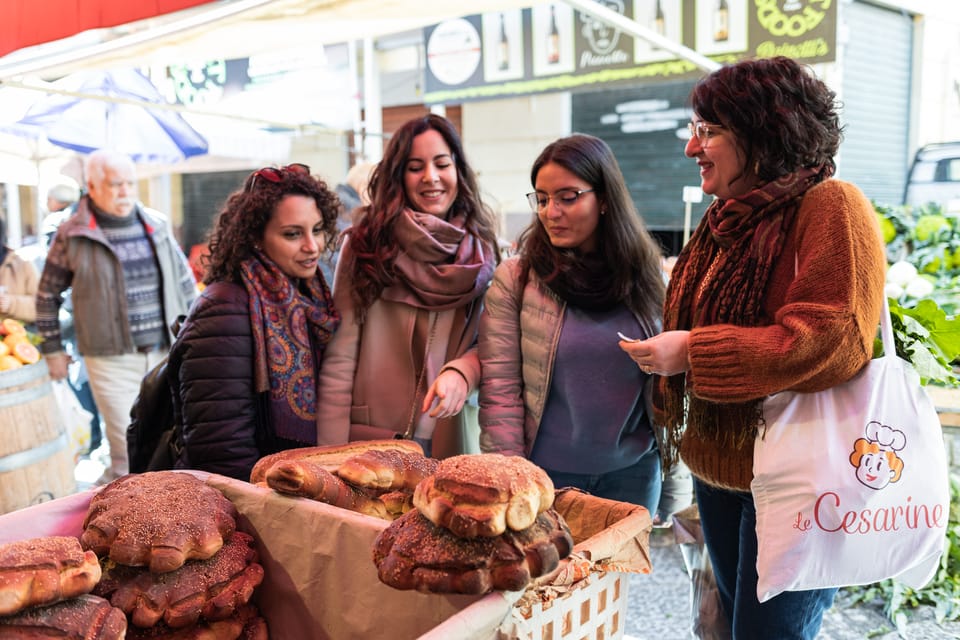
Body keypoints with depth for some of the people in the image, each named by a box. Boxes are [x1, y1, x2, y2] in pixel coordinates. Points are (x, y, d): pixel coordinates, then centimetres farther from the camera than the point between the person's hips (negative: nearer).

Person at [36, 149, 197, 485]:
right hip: (112, 361, -4)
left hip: (166, 353, 4)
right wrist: (52, 350, 7)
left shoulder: (156, 225, 5)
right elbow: (48, 294, 6)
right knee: (130, 454, -3)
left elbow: (185, 282, 14)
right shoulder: (72, 235, -4)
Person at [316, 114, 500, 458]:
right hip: (367, 437, -2)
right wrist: (333, 455, -11)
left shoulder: (479, 252, 2)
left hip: (445, 440, 3)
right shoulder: (365, 243, -6)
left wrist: (462, 372, -18)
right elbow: (339, 358, -7)